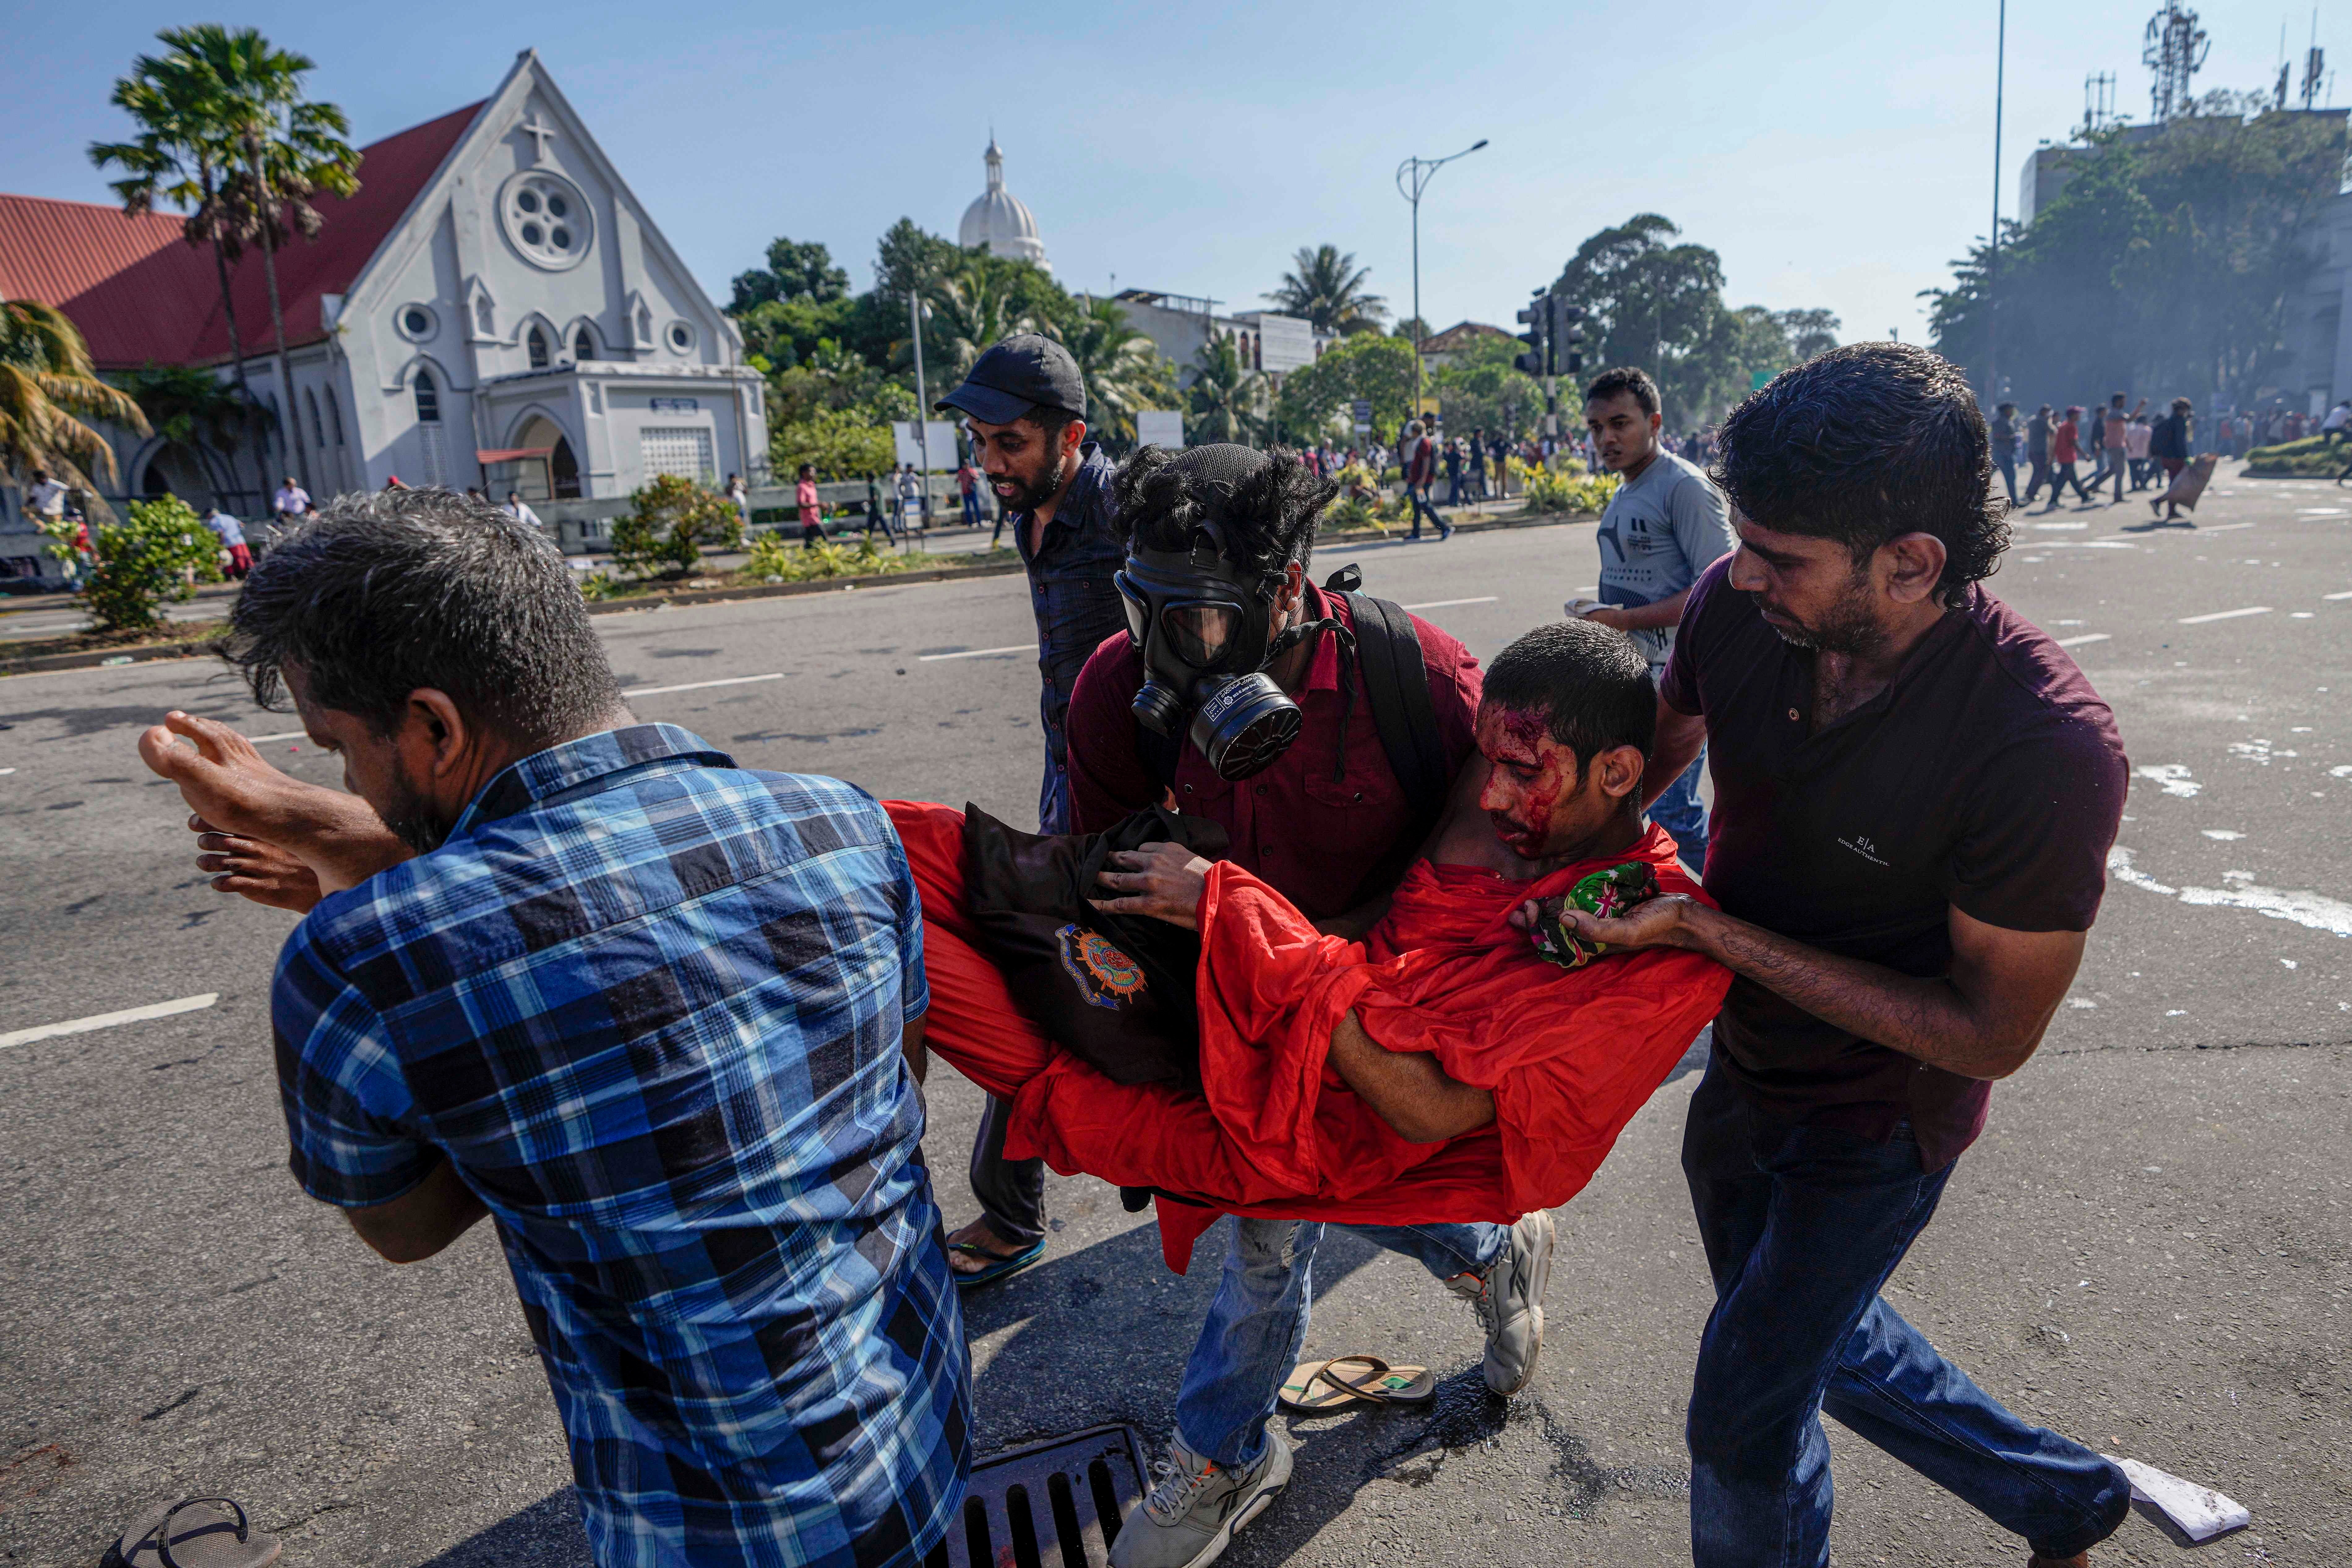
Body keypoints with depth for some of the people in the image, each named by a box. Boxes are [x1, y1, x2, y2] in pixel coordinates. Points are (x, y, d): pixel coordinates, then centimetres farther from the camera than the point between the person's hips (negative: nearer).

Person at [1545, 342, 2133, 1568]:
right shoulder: (1736, 606, -20)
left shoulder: (2048, 749, -34)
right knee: (1815, 1331, 27)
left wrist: (1708, 928, -32)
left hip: (1879, 1119, -6)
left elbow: (1993, 1034, -26)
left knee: (1742, 1418, 8)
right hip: (1745, 1061, 6)